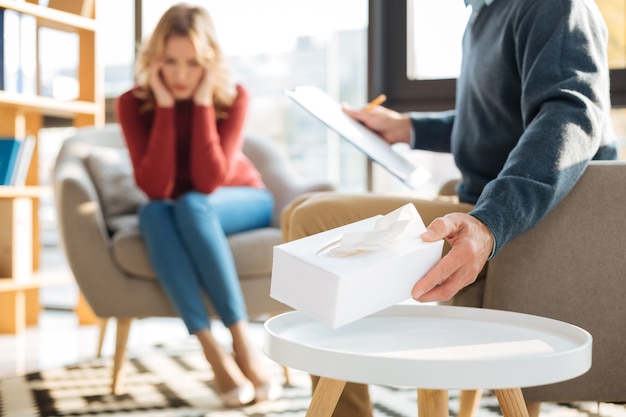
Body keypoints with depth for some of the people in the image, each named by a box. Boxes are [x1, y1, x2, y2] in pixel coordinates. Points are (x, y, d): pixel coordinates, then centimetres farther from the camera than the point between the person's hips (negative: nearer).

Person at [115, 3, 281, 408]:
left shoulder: (233, 97, -18)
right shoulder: (134, 103, -15)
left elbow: (209, 182, -29)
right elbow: (155, 189, -27)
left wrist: (202, 103, -30)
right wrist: (166, 106, -29)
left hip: (241, 201, -1)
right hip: (176, 216, 2)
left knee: (191, 206, -34)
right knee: (153, 213, -33)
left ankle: (243, 345, -32)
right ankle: (216, 356, -38)